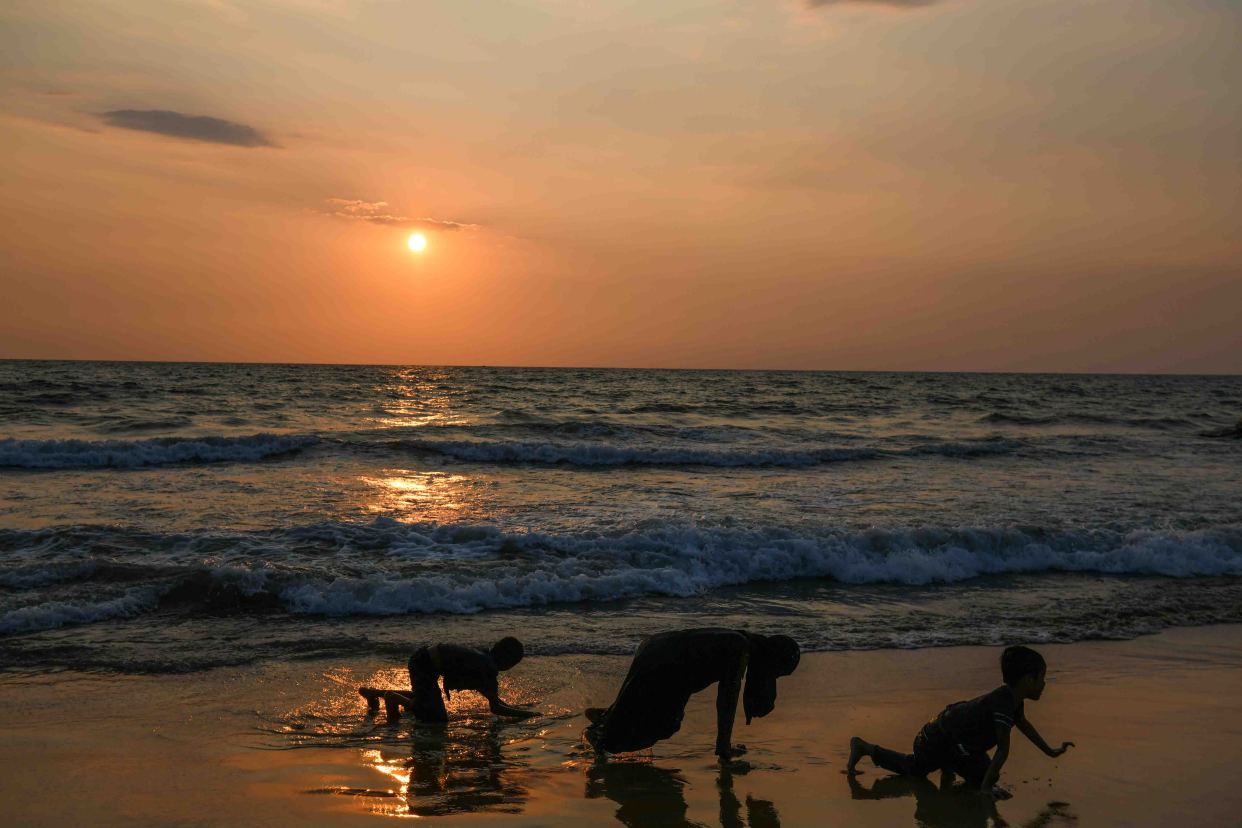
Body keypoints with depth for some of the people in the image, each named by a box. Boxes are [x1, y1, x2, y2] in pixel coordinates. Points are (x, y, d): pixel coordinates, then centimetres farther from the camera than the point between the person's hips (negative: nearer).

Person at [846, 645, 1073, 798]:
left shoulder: (1014, 698, -4)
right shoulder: (1002, 702, -34)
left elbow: (1024, 724, 18)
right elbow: (1003, 748, -33)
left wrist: (1051, 751, 23)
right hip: (938, 741, -9)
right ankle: (864, 747, 19)